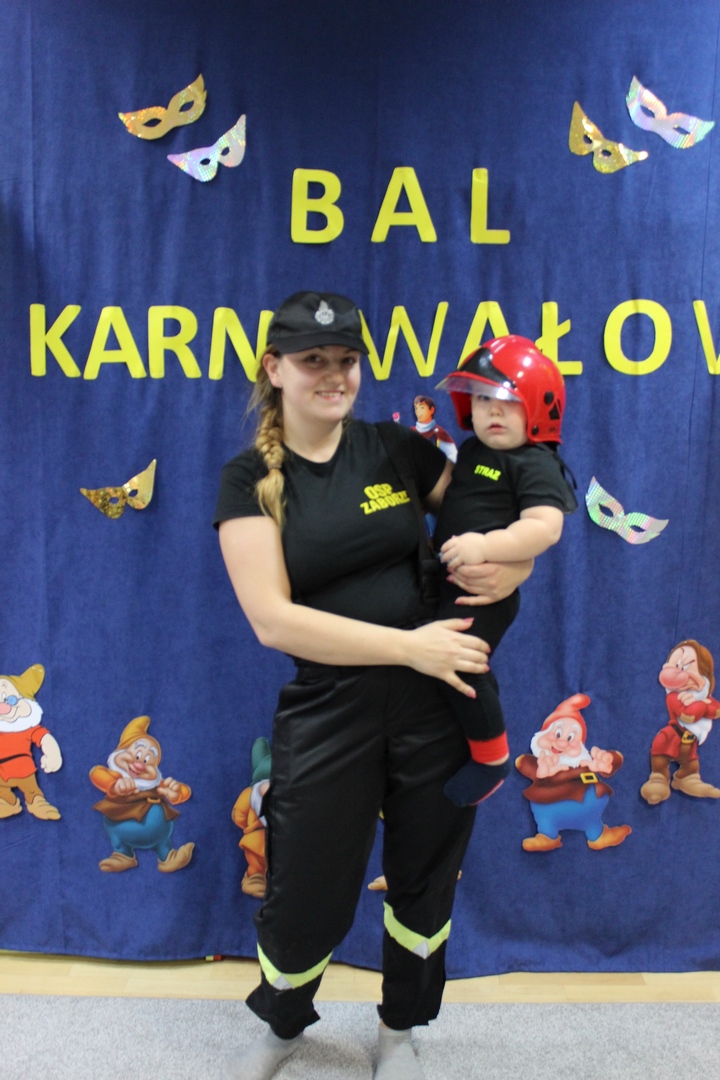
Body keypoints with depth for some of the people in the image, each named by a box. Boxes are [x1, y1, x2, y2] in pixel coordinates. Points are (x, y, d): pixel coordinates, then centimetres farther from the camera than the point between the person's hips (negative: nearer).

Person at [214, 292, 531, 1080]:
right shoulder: (249, 479, -5)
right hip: (327, 718, -2)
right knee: (307, 903, 13)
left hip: (436, 705, 3)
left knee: (424, 888, 19)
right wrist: (406, 644, -21)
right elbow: (272, 620, -16)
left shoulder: (398, 451, 0)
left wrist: (517, 564, -12)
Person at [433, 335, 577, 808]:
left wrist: (485, 546, -36)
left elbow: (545, 526, -28)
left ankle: (493, 758, 3)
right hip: (451, 581, 9)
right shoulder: (471, 451, 11)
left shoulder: (535, 464, -14)